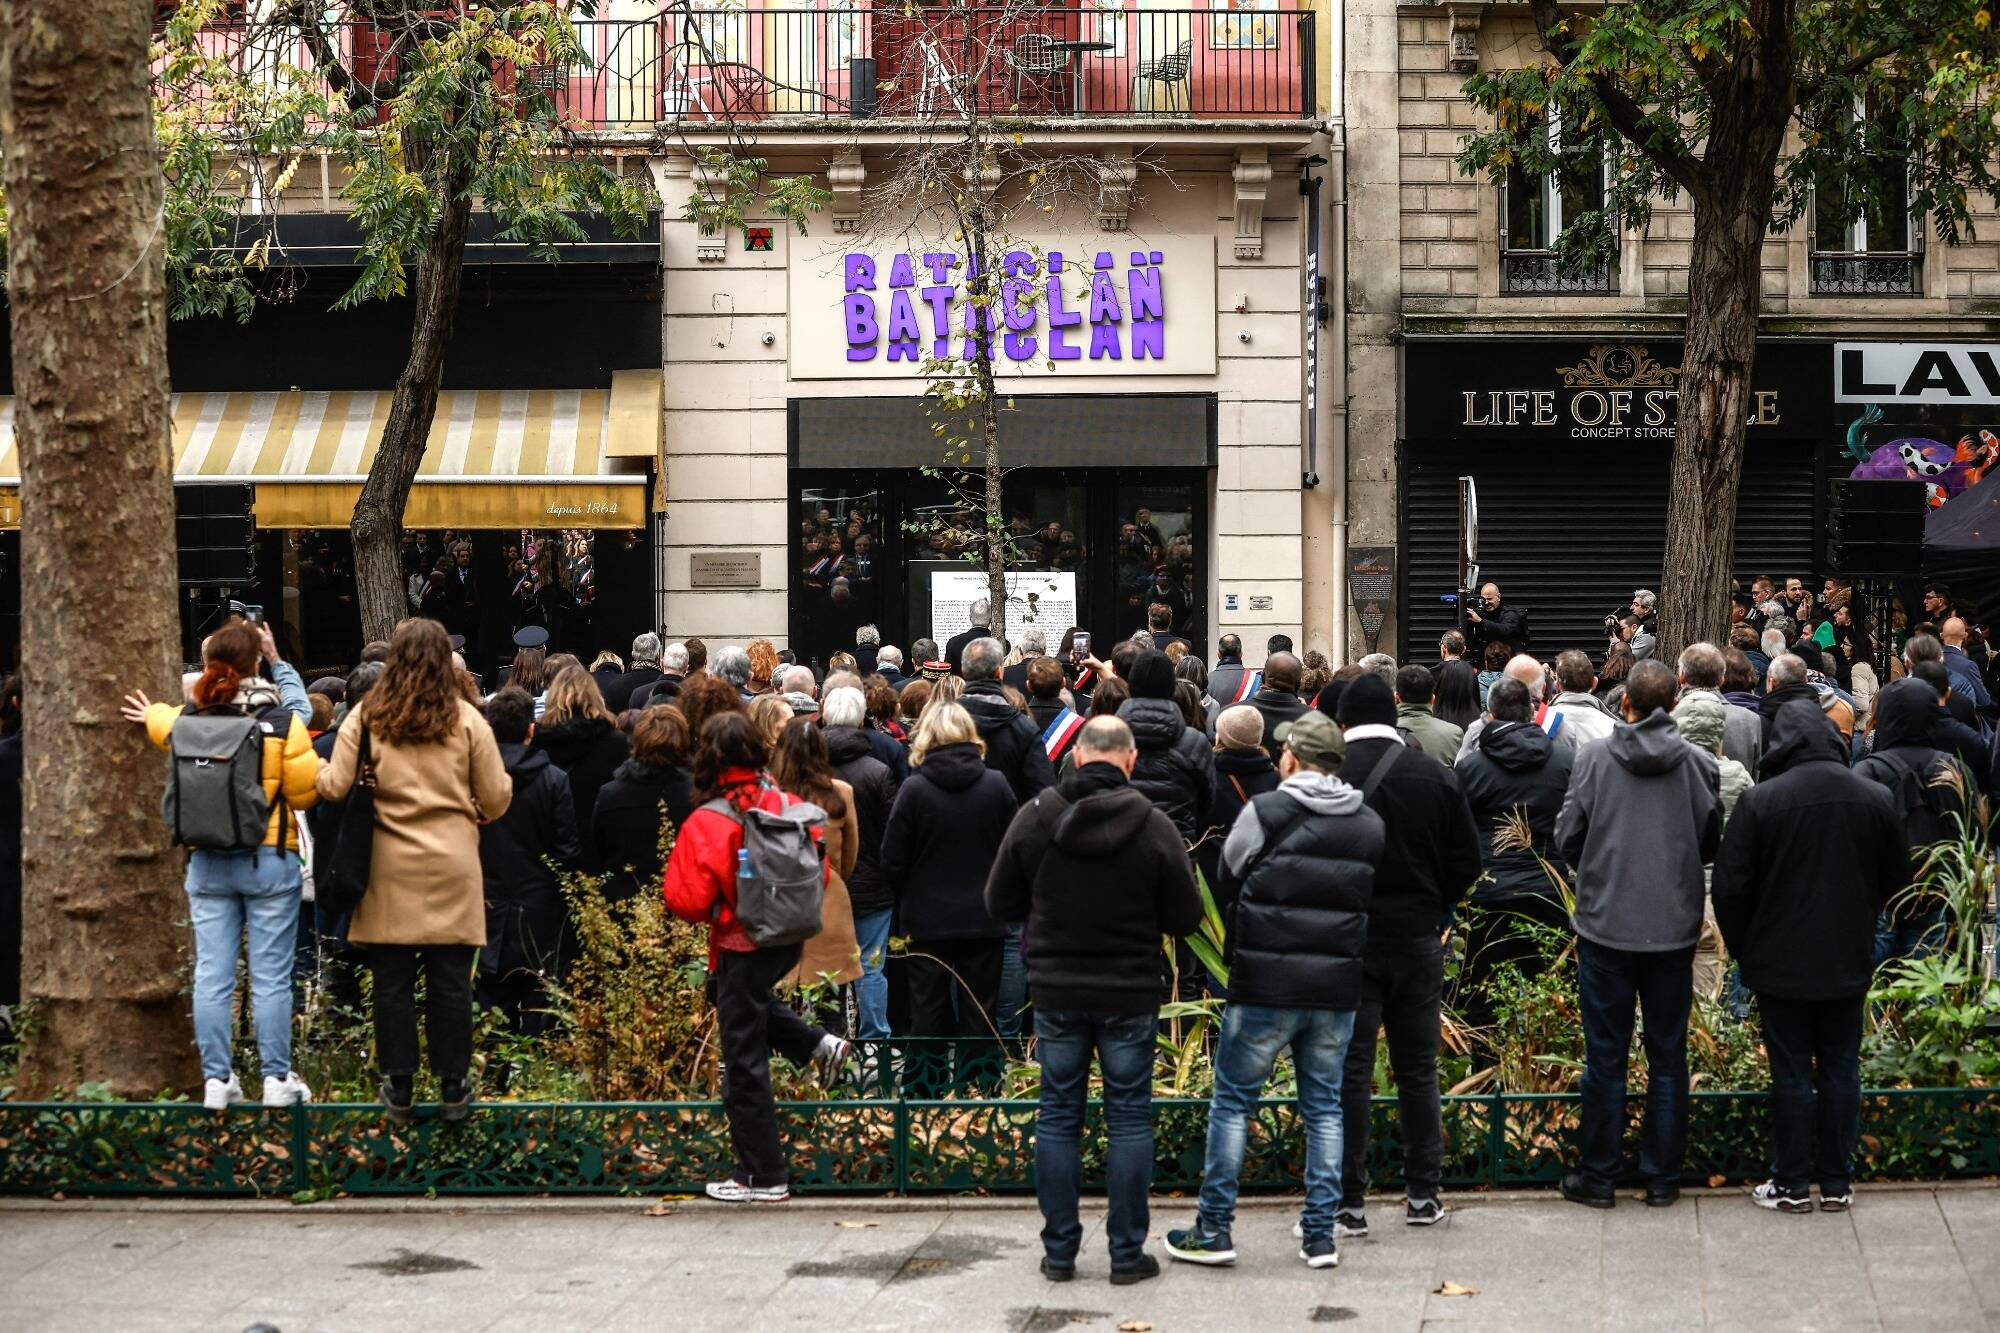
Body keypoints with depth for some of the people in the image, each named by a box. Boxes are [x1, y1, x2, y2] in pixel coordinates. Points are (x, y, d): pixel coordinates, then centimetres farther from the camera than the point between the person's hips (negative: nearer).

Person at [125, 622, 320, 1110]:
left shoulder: (187, 722, 0)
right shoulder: (283, 723, -10)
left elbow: (167, 723, 24)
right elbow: (306, 792, -6)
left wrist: (152, 715, 46)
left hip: (208, 863, 3)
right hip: (270, 859, -3)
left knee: (212, 974, 6)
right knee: (271, 975, 1)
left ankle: (216, 1080, 7)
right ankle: (277, 1078, 5)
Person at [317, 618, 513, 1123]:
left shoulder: (365, 719, -3)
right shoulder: (467, 720, -2)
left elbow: (333, 788, -5)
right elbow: (496, 798, 0)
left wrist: (320, 771, 17)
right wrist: (472, 809, 22)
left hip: (388, 871, 0)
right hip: (452, 869, 0)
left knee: (392, 981, 8)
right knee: (450, 981, 6)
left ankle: (399, 1087, 14)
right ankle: (453, 1086, 12)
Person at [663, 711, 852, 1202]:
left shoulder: (706, 823, -19)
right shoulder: (786, 805, -4)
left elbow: (687, 900, -19)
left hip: (742, 946, -6)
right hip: (790, 938, 6)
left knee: (744, 1061, 4)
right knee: (731, 994, 34)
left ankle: (764, 1177, 10)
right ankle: (818, 1045, 19)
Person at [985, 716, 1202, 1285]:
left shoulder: (1034, 817, -8)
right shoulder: (1154, 827, -12)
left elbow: (1000, 905, 0)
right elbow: (1185, 918, -7)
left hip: (1055, 992, 1)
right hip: (1130, 994, -1)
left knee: (1058, 1115, 10)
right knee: (1129, 1118, 7)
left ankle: (1059, 1252, 13)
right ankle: (1127, 1253, 9)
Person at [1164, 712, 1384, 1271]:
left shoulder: (1264, 812, -8)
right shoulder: (1371, 826, 5)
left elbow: (1226, 884, 3)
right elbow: (1372, 903, 10)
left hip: (1265, 984, -4)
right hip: (1338, 986, 4)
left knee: (1232, 1102, 6)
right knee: (1325, 1107, 13)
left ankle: (1213, 1230, 7)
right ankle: (1321, 1234, 13)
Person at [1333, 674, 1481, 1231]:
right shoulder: (1436, 776, -1)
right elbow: (1467, 861, 2)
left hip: (1347, 940, -3)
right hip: (1417, 939, 3)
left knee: (1349, 1069, 2)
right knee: (1418, 1069, 12)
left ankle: (1349, 1200, 1)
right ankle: (1423, 1194, 16)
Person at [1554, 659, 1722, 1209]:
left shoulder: (1593, 759, -8)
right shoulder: (1698, 764, -5)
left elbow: (1566, 837, -1)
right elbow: (1712, 842, 5)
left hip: (1605, 925, -1)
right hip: (1674, 928, 1)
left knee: (1605, 1056, 6)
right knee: (1668, 1056, 10)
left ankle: (1598, 1175, 12)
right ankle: (1662, 1177, 15)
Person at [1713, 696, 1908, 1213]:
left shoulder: (1760, 801, -15)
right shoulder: (1875, 798, -3)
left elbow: (1730, 887, -12)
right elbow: (1896, 878, 9)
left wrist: (1743, 949, 3)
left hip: (1781, 963, -3)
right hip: (1850, 962, 3)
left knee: (1791, 1073, 5)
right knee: (1841, 1069, 12)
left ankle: (1793, 1184, 11)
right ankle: (1836, 1184, 17)